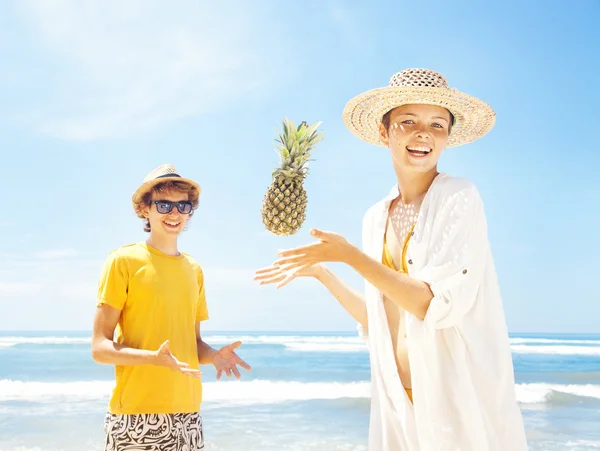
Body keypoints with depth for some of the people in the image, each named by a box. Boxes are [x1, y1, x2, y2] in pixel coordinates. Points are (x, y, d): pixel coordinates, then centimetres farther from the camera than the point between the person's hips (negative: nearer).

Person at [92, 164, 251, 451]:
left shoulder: (194, 270, 13)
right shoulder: (124, 260, -3)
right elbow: (100, 348, -6)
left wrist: (214, 356, -2)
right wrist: (154, 358, -22)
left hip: (188, 414, 5)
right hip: (136, 416, -5)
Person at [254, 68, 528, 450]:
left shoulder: (459, 198, -9)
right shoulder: (376, 218, 7)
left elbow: (439, 305, -19)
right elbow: (379, 324, 11)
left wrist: (350, 255, -18)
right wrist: (321, 273, 9)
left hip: (463, 402, -5)